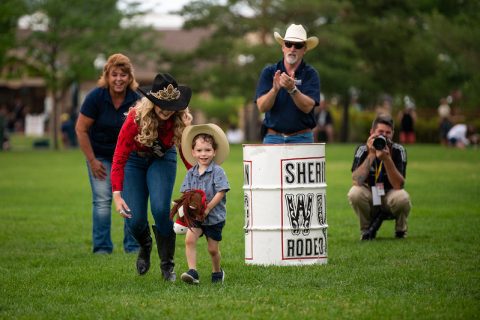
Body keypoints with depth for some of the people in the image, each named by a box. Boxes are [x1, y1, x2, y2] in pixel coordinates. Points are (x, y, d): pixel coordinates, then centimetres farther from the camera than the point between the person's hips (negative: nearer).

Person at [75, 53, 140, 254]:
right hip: (100, 155, -2)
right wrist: (92, 161, -10)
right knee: (102, 200, -8)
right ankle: (102, 248, 0)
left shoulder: (136, 100, -15)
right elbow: (81, 129, -12)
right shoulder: (96, 97, -19)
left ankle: (133, 247, 7)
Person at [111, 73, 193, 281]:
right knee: (135, 220, -7)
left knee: (161, 209, -22)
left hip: (163, 158, 1)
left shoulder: (181, 119, -25)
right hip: (134, 160, -1)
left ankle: (167, 265, -4)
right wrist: (117, 194, -36)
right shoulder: (136, 118, -32)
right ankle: (145, 246, 32)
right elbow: (119, 158, -29)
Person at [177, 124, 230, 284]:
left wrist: (207, 208, -19)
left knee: (213, 249, 7)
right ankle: (192, 271, -20)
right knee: (189, 239, -19)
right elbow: (185, 192, 3)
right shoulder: (191, 173, 3)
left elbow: (221, 192, -16)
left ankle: (217, 271, 32)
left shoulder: (217, 171, -11)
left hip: (214, 216, -3)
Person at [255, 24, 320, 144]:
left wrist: (292, 89, -28)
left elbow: (307, 107, -12)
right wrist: (275, 89, -23)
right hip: (273, 137, 1)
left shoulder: (310, 74, 1)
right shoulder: (268, 73, 5)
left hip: (301, 138, -1)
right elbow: (261, 107, -5)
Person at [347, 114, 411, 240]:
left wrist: (386, 158, -33)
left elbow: (398, 185, -23)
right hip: (369, 197, 0)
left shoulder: (398, 151, -13)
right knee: (355, 193, -32)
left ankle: (400, 229, 0)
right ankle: (367, 229, -3)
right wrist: (371, 155, -32)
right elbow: (357, 181, -27)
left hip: (390, 197, 0)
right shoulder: (363, 150, -12)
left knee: (402, 197, -34)